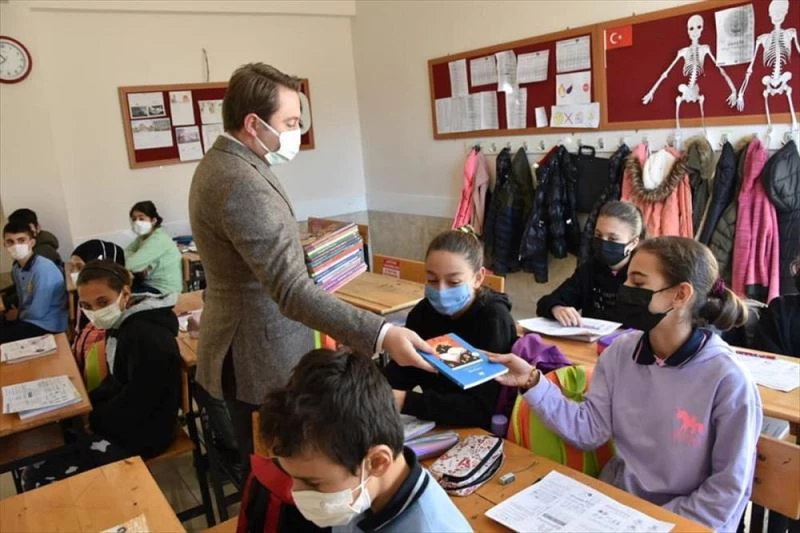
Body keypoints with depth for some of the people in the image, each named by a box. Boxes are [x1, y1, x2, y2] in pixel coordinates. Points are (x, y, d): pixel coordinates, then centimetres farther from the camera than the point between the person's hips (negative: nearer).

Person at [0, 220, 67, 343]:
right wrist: (16, 313, -3)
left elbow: (38, 312, -21)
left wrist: (18, 315, -2)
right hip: (29, 318, 8)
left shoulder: (43, 268, -23)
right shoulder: (16, 269, 3)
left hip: (48, 325, -8)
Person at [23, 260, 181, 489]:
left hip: (141, 432, -10)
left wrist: (91, 419, -10)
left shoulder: (147, 338, -29)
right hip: (121, 417, 10)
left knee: (38, 478, -9)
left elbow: (134, 406, -24)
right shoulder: (122, 322, 3)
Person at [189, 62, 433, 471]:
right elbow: (291, 291, -35)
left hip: (246, 346, 10)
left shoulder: (219, 164, 7)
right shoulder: (243, 184, -28)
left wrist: (296, 247, 23)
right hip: (261, 358, -10)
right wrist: (382, 335, -40)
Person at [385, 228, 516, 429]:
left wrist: (406, 402, -33)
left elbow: (483, 407, -25)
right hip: (433, 425, 5)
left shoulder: (493, 320, -18)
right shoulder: (423, 311, -1)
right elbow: (402, 369, -3)